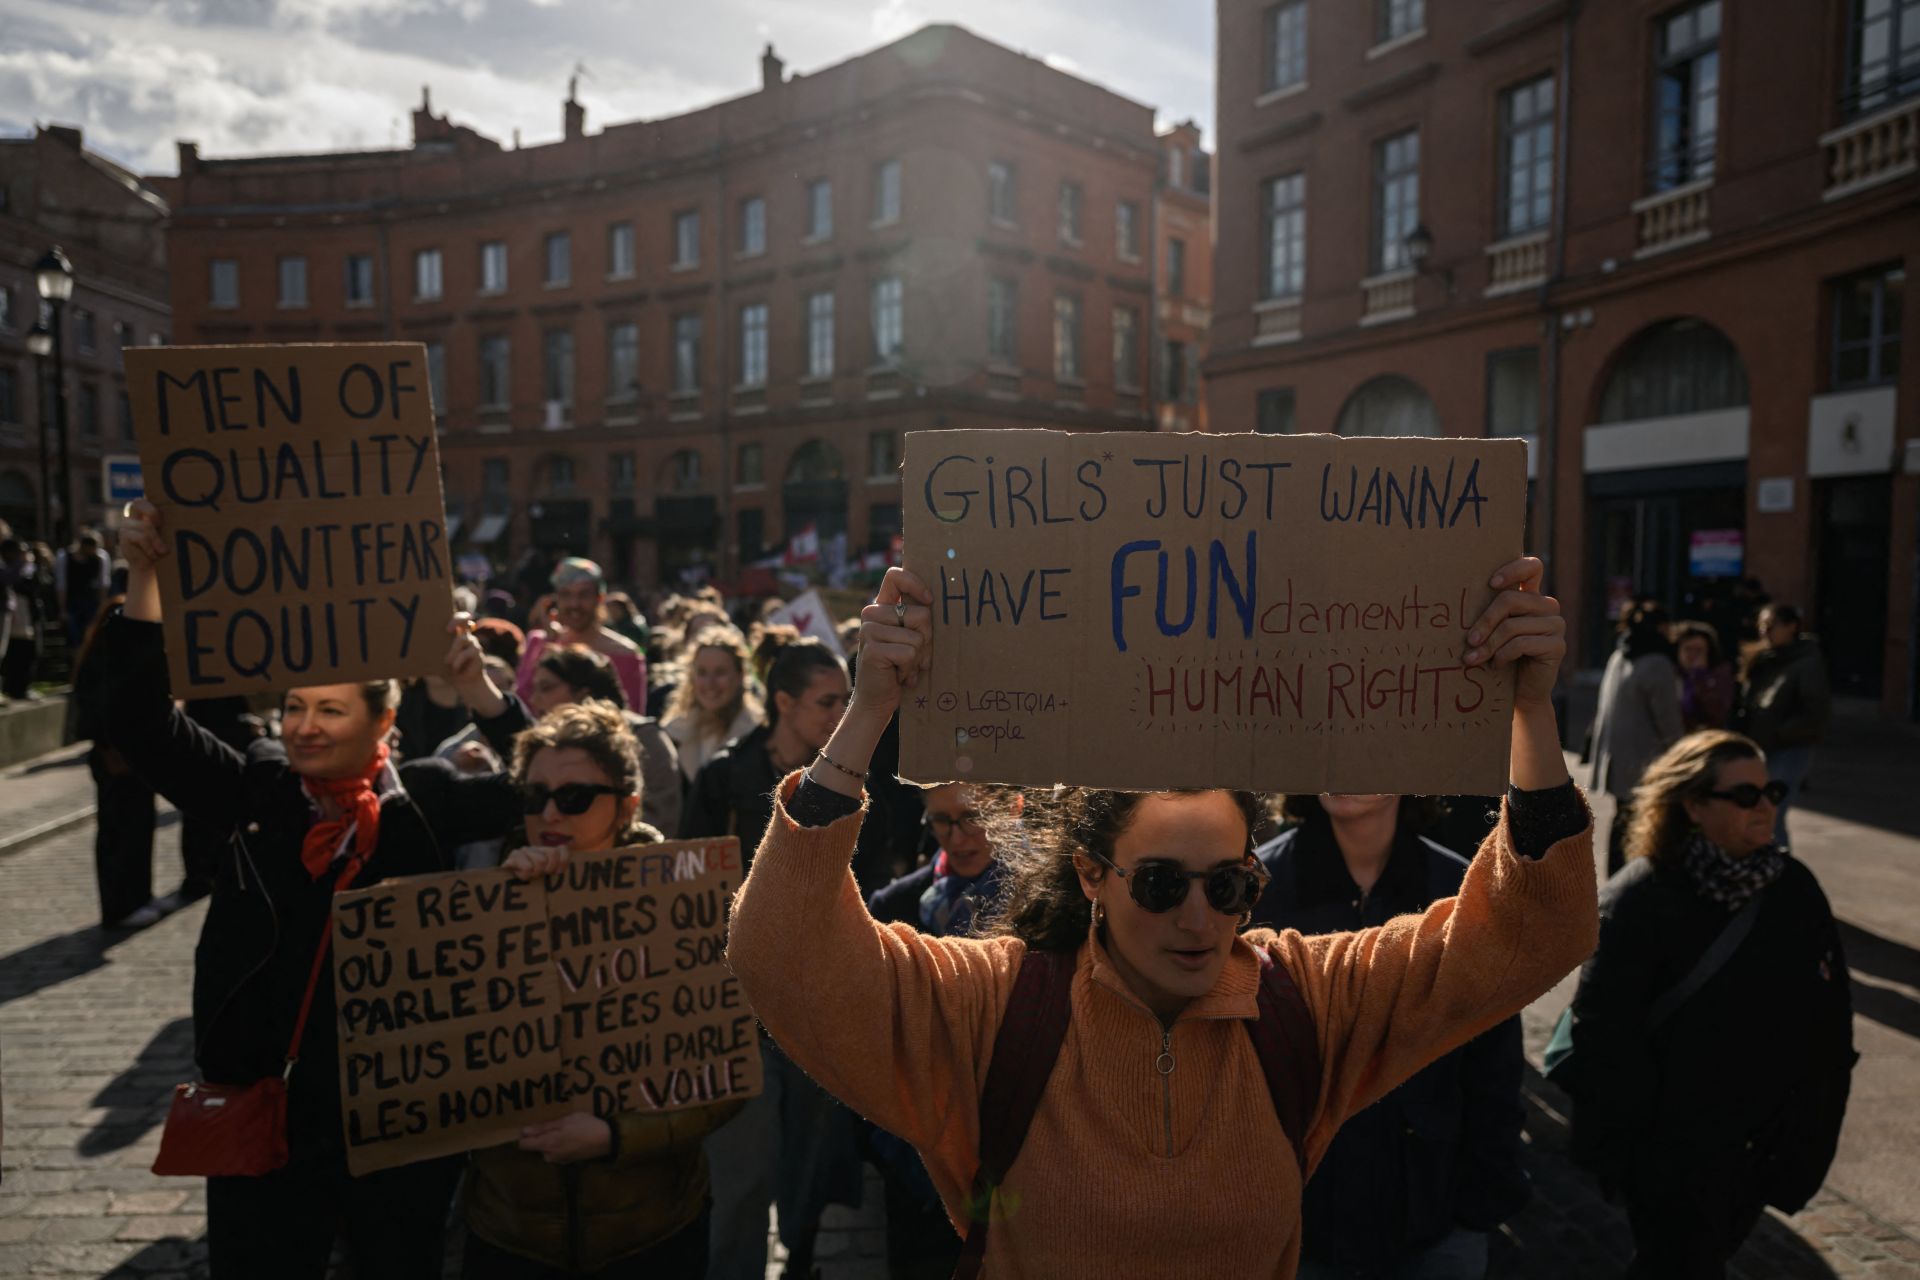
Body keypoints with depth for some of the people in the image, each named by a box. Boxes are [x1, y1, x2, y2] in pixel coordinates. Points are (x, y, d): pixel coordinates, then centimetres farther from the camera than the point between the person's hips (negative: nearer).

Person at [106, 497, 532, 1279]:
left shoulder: (425, 798, -8)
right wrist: (144, 577, -19)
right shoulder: (259, 790, -2)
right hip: (266, 1112, 2)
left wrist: (478, 687, -30)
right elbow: (144, 726, -9)